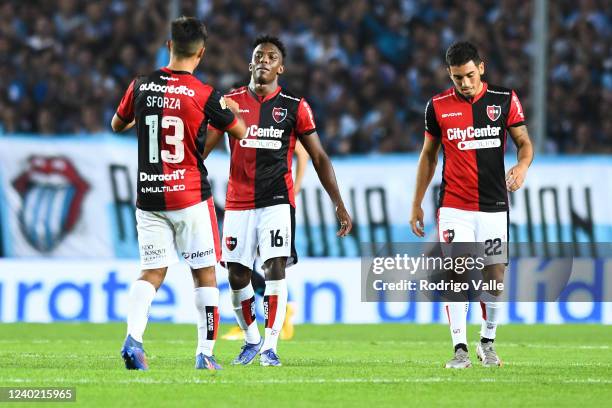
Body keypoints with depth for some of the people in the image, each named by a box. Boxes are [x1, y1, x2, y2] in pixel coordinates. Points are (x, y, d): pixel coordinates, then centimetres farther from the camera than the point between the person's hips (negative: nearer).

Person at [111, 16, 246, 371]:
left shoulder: (141, 86, 0)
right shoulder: (206, 95, -10)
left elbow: (117, 125, 18)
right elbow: (241, 132, 6)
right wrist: (234, 110, 27)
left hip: (149, 196, 3)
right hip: (190, 196, -3)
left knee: (152, 272, 7)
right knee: (205, 274, 8)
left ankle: (133, 337, -16)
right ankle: (205, 354, 7)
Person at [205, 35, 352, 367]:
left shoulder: (294, 107, 3)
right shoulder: (231, 102, 5)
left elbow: (319, 158, 7)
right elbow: (203, 147, 7)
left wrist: (339, 205, 3)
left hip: (277, 200, -2)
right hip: (239, 202, 2)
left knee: (275, 268, -14)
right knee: (237, 277, 2)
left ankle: (270, 346, -7)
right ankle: (251, 339, 23)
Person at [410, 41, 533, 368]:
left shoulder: (504, 100, 1)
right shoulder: (438, 106, 3)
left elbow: (524, 141, 6)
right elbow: (428, 156, 12)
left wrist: (523, 165, -18)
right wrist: (416, 204, 12)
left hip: (494, 205, 0)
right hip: (454, 208, 0)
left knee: (494, 278, 1)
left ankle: (487, 342, 21)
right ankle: (460, 349, -8)